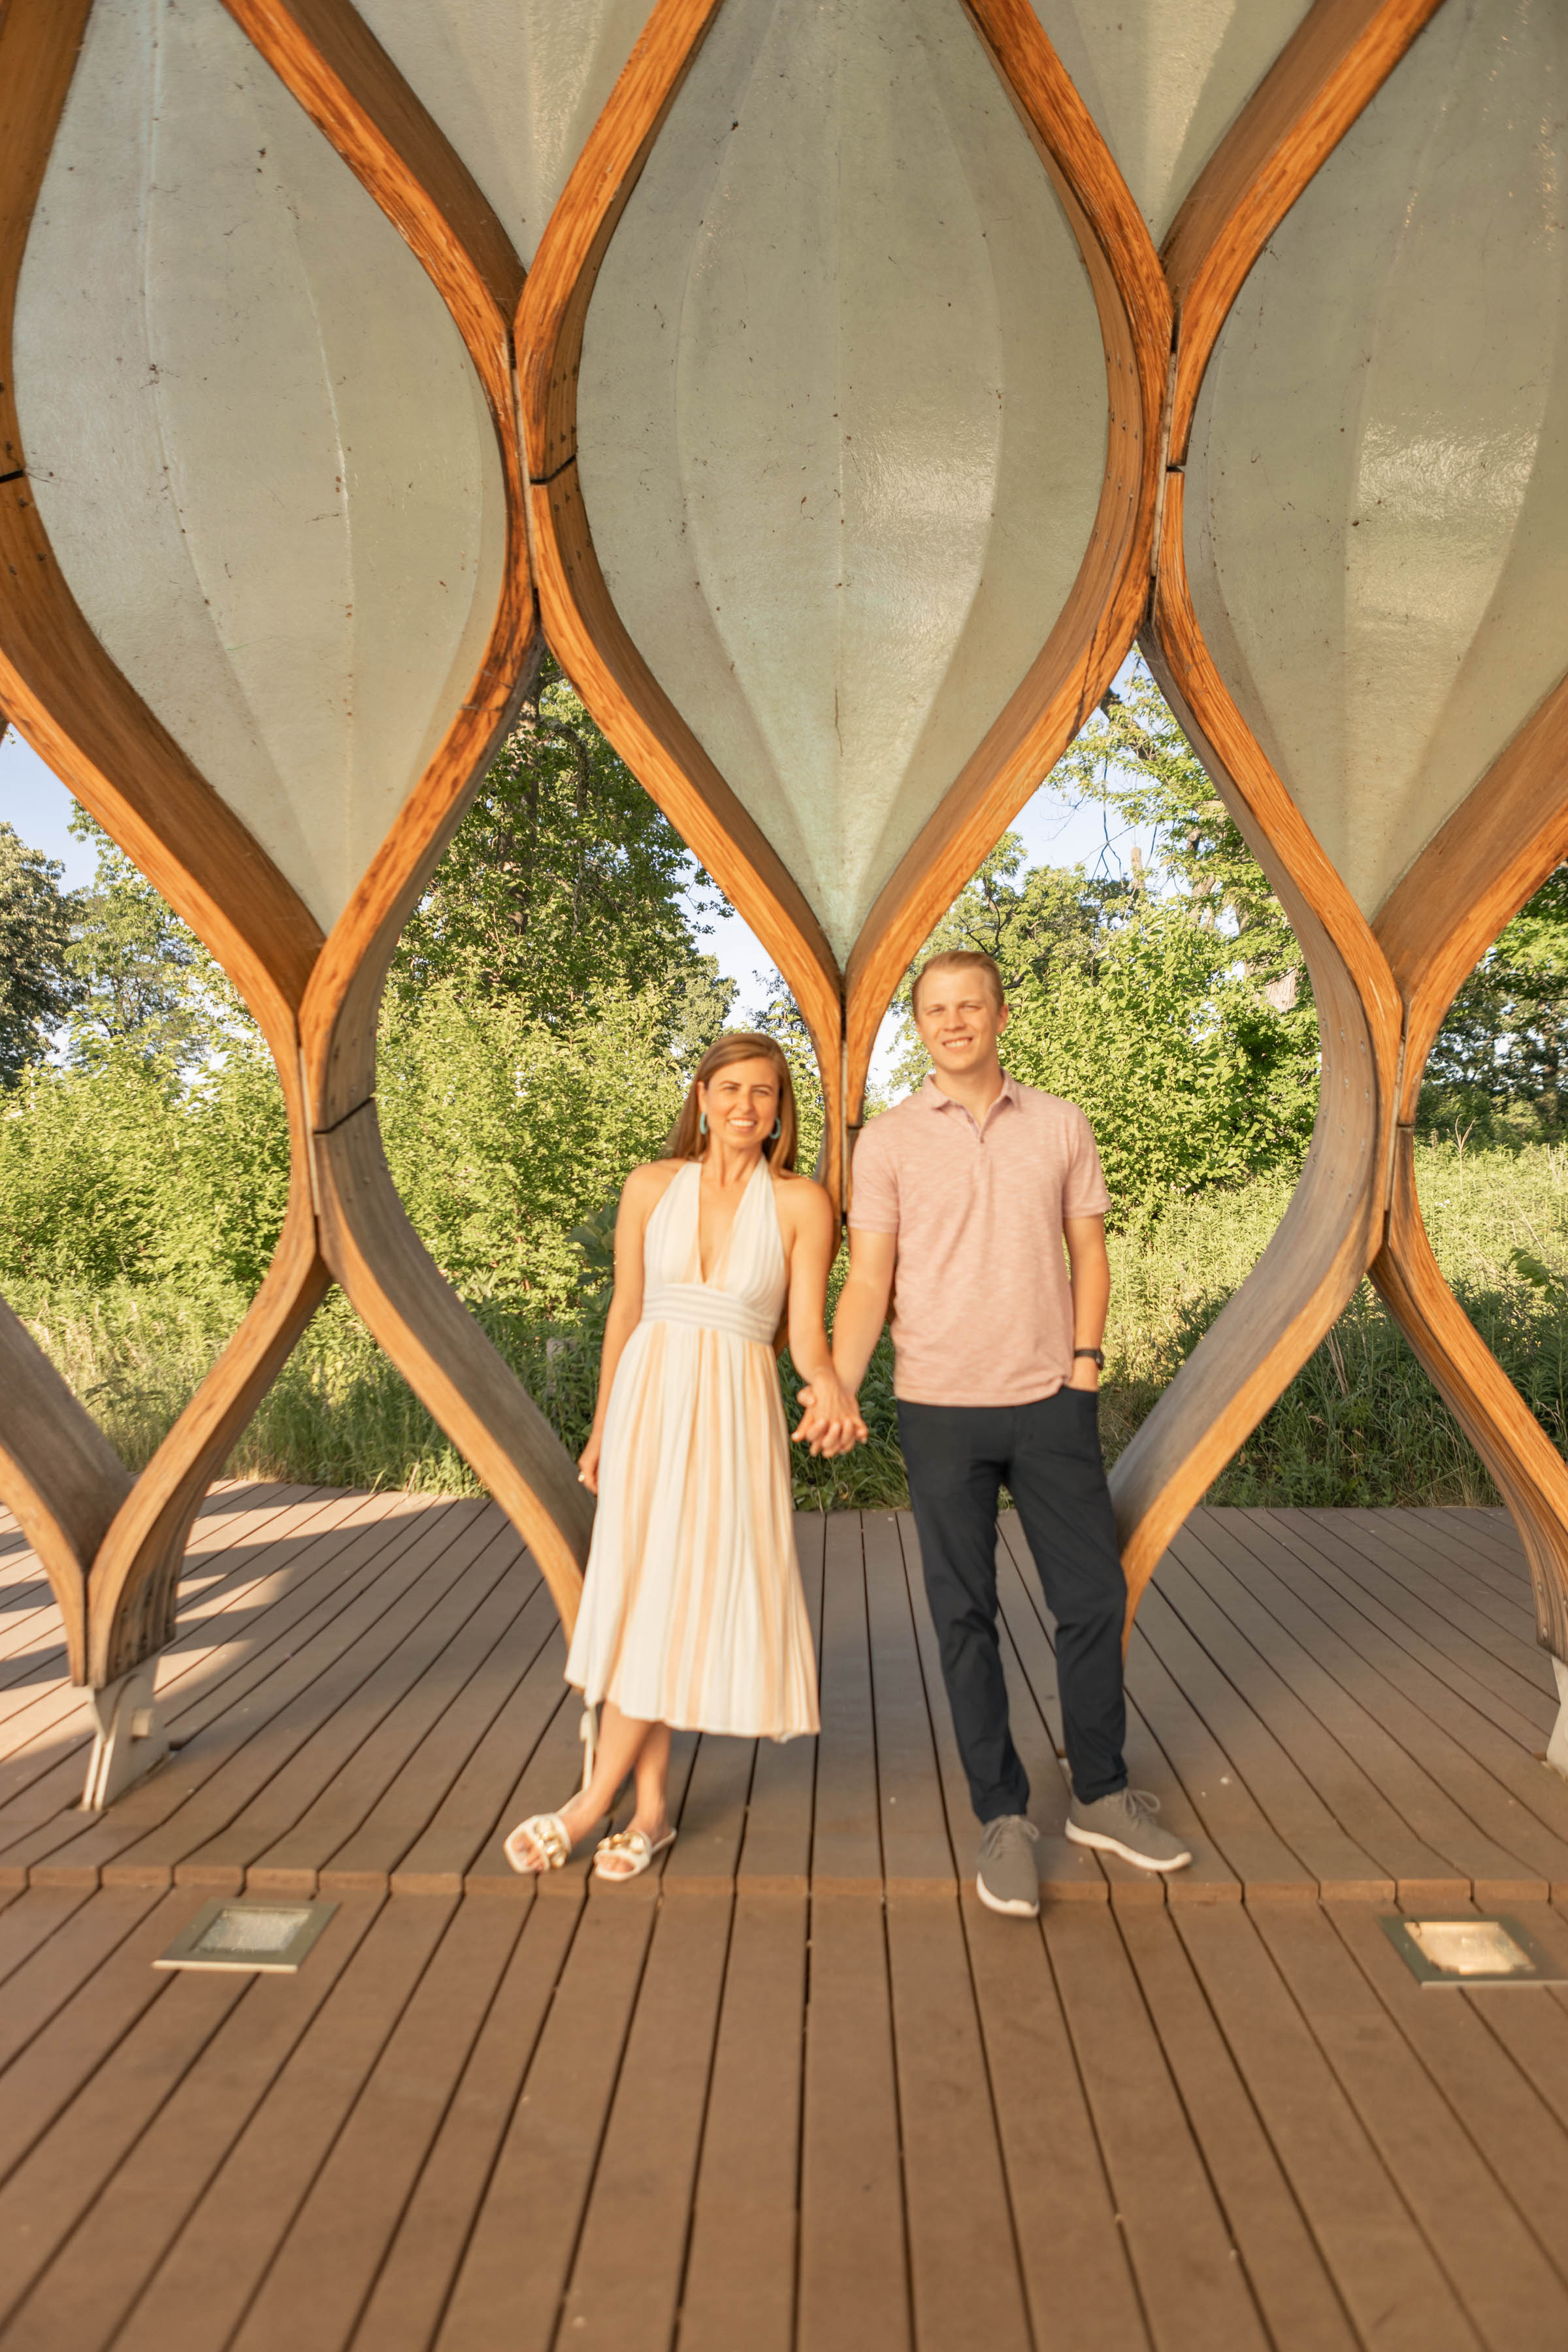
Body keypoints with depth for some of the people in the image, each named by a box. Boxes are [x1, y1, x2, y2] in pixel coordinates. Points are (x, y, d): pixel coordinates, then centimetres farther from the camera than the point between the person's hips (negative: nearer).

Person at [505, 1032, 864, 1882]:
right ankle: (651, 1808, 15)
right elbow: (625, 1311, 10)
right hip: (649, 1397, 2)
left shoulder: (802, 1203, -3)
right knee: (640, 1596, 3)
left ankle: (597, 1797, 13)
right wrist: (600, 1428, 13)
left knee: (669, 1598, -1)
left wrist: (828, 1386, -28)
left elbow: (806, 1331, -6)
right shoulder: (651, 1187, 3)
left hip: (735, 1409, -2)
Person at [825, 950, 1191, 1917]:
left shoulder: (1062, 1125, 5)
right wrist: (838, 1388, -17)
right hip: (941, 1409, -1)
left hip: (1053, 1402, 2)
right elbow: (869, 1282, -4)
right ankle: (1004, 1819, 21)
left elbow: (1089, 1251, 10)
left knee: (1095, 1596, 8)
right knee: (966, 1616, 6)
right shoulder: (888, 1140, -1)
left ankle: (1102, 1796, 28)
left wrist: (1086, 1356, -3)